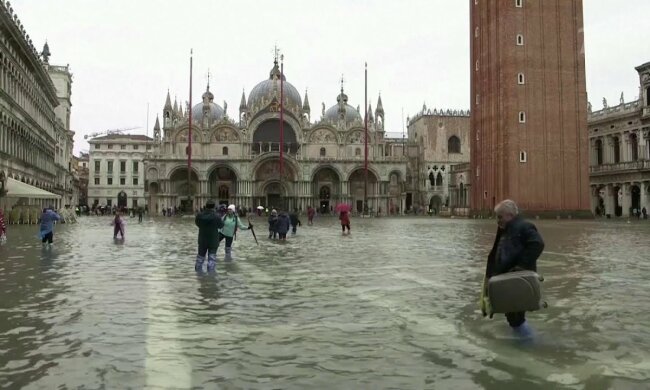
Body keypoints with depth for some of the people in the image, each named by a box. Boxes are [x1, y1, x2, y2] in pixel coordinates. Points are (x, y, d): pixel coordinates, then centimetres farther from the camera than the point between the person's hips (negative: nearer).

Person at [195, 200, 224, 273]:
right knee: (212, 258, 4)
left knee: (200, 256, 22)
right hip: (213, 241, -4)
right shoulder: (216, 216, -20)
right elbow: (221, 225, -3)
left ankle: (198, 270, 35)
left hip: (202, 240, 4)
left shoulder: (199, 215, -10)